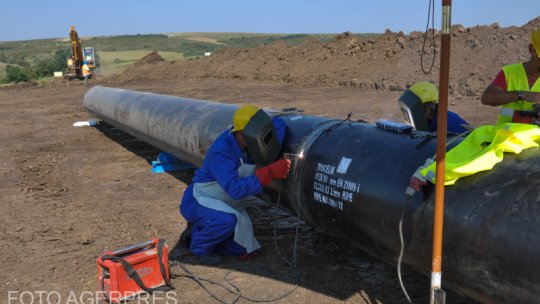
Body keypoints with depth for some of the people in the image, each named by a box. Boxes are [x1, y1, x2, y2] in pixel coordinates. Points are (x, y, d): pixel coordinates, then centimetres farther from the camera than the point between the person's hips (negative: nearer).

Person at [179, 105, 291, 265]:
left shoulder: (249, 141, -13)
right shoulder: (221, 152, -33)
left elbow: (278, 123, -11)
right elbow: (235, 188, -41)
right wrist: (270, 172, -47)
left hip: (226, 203, 7)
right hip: (198, 201, -7)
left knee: (244, 249, 2)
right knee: (227, 220, -38)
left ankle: (201, 230, 21)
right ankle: (199, 246, -7)